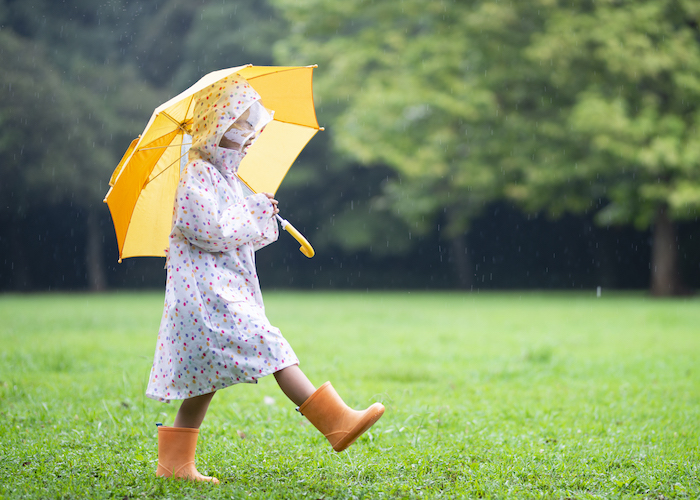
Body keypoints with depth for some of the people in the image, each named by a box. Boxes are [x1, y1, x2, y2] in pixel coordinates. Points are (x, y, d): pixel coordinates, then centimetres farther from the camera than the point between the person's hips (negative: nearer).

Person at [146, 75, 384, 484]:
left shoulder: (225, 174, 19)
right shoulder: (198, 175, -11)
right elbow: (214, 232, -19)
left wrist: (262, 216, 10)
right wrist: (257, 211, -10)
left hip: (226, 289, 10)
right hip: (209, 292, -10)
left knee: (208, 375, 11)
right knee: (269, 348, -15)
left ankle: (175, 461, 15)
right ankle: (337, 423, -18)